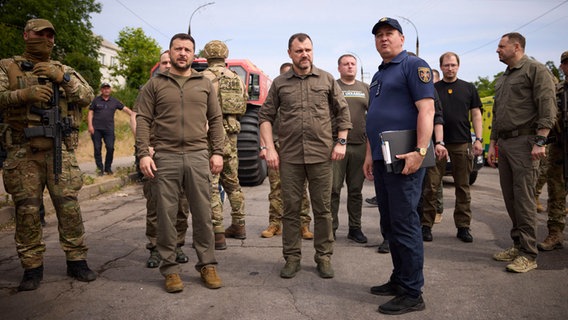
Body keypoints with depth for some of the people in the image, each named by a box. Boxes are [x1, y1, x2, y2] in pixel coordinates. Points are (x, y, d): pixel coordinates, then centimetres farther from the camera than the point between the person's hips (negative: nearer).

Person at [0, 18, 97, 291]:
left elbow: (87, 96, 1)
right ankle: (32, 267, 13)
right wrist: (24, 94, -23)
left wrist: (61, 78, -12)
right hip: (23, 152, -1)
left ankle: (76, 260, 10)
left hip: (60, 149, 1)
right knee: (27, 210, 2)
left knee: (69, 206, -2)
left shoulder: (64, 70, 16)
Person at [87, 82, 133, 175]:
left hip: (109, 129, 1)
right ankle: (99, 168, 10)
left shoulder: (114, 101, 10)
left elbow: (125, 109, 7)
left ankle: (108, 168, 10)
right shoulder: (96, 100, 7)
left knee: (110, 148, -6)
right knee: (97, 149, 1)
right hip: (96, 129, 0)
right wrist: (90, 125, -4)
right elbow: (90, 113, 6)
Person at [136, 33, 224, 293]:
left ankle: (207, 264, 18)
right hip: (165, 157, -1)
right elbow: (143, 120, 4)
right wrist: (143, 154, -7)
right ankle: (169, 268, 16)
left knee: (203, 214, 5)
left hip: (198, 157, 1)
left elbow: (215, 120, 12)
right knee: (166, 215, 4)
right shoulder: (155, 84, 9)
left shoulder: (204, 84, 13)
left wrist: (217, 152, 3)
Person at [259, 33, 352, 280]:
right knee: (291, 209, 7)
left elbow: (343, 112, 11)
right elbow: (265, 116, 8)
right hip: (289, 157, 1)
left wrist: (341, 142, 2)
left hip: (321, 155, 0)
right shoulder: (279, 83, 8)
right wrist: (270, 148, -2)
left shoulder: (327, 79, 8)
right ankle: (292, 258, 19)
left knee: (322, 209, 6)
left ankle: (324, 257, 20)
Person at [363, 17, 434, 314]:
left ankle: (412, 294, 5)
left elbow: (426, 109, -15)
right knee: (389, 225, 13)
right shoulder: (378, 75, 22)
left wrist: (420, 151, -23)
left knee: (404, 225, -5)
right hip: (382, 161, 9)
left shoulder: (414, 65, -4)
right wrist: (370, 155, 19)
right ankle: (399, 279, 26)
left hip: (404, 160, -9)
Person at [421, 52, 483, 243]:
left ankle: (463, 227, 14)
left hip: (462, 144, 1)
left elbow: (476, 114, 9)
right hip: (437, 144, -1)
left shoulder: (469, 88, 11)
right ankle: (426, 225, 6)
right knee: (432, 187, -1)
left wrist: (478, 139, -1)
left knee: (463, 187, 6)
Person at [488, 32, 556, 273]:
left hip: (524, 141, -8)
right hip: (504, 143, 8)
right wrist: (492, 144, 20)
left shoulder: (536, 70, -2)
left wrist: (540, 141, -19)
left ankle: (528, 254, -3)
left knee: (523, 197, -9)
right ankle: (518, 245, 19)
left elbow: (547, 107, -12)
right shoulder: (502, 80, 23)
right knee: (510, 197, 9)